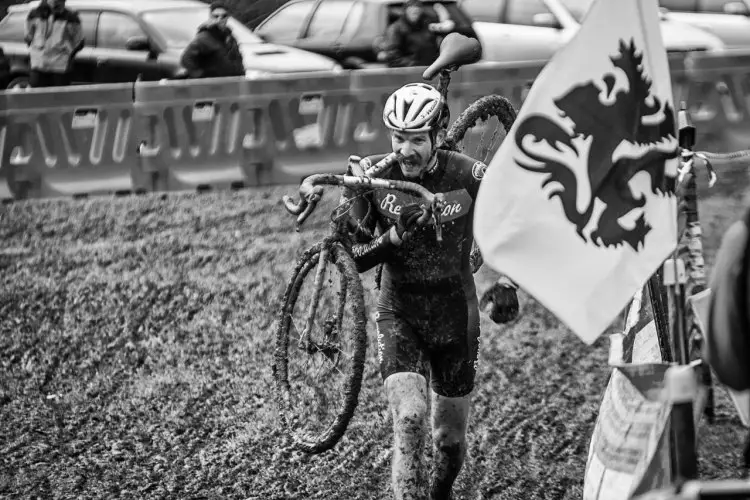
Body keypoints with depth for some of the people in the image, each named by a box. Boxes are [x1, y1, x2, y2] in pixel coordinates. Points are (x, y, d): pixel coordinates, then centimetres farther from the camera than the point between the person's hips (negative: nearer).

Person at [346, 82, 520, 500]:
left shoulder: (469, 177, -14)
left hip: (455, 317, 1)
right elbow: (352, 258, -7)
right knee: (410, 417, -24)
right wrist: (395, 237, -25)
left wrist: (506, 284, -17)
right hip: (400, 315, -1)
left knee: (451, 438, 12)